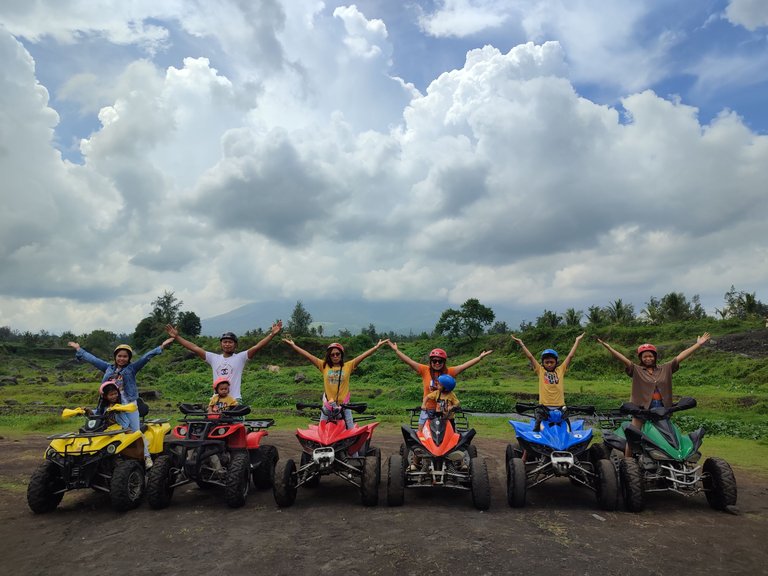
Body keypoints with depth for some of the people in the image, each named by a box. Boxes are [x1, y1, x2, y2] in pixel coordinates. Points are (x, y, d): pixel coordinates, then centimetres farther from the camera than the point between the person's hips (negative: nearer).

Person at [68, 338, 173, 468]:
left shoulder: (132, 368, 4)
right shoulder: (108, 368, 14)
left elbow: (146, 357, -6)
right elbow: (92, 359, 19)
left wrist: (161, 347, -15)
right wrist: (78, 349, 24)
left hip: (130, 404, -4)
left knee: (136, 431, -5)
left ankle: (146, 456, -2)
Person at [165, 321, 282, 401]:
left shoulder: (240, 358, 0)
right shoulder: (214, 358, 10)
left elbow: (257, 347, -12)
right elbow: (194, 348, 10)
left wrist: (271, 334, -22)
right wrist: (176, 337, 8)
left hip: (234, 400, -4)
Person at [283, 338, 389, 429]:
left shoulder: (348, 366, -1)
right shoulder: (324, 366, 2)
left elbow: (363, 356, -7)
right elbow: (308, 355, 0)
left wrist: (377, 347, -14)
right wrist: (293, 345, -2)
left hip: (344, 404, -1)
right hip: (328, 404, 1)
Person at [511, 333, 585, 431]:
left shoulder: (560, 370, 12)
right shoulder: (540, 370, 9)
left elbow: (570, 356, 12)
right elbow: (530, 357, 6)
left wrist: (577, 341, 14)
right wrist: (521, 344, 4)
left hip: (559, 406, 2)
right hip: (543, 407, -1)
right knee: (538, 425, -14)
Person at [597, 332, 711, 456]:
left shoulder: (666, 369, 12)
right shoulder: (636, 370, 2)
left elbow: (680, 356, 9)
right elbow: (622, 358, -10)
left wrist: (698, 344, 8)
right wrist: (608, 347, -24)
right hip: (642, 409, -3)